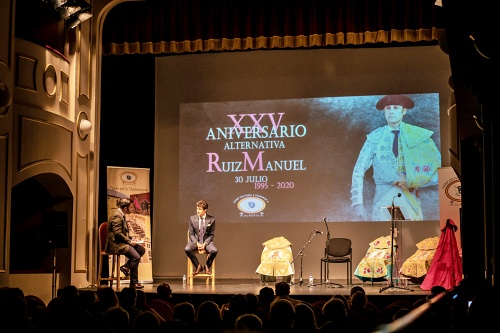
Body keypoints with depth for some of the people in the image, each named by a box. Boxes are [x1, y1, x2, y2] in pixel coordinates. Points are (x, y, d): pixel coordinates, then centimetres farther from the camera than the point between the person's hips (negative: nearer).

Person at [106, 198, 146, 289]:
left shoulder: (121, 215, 15)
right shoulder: (117, 215, -18)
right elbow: (117, 233, -24)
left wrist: (130, 239, 8)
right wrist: (130, 241, -17)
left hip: (121, 242, 11)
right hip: (115, 244, -11)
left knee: (141, 249, 4)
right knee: (136, 257, -24)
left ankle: (126, 266, 3)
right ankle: (134, 283, -16)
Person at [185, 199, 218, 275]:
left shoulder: (211, 219, -4)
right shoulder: (192, 218, -1)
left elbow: (211, 235, 0)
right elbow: (191, 234, 1)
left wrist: (204, 244, -16)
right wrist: (197, 243, -16)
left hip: (207, 241, -1)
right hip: (195, 240, 1)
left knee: (214, 251, -32)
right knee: (187, 249, -31)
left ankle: (207, 266, -1)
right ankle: (198, 266, -9)